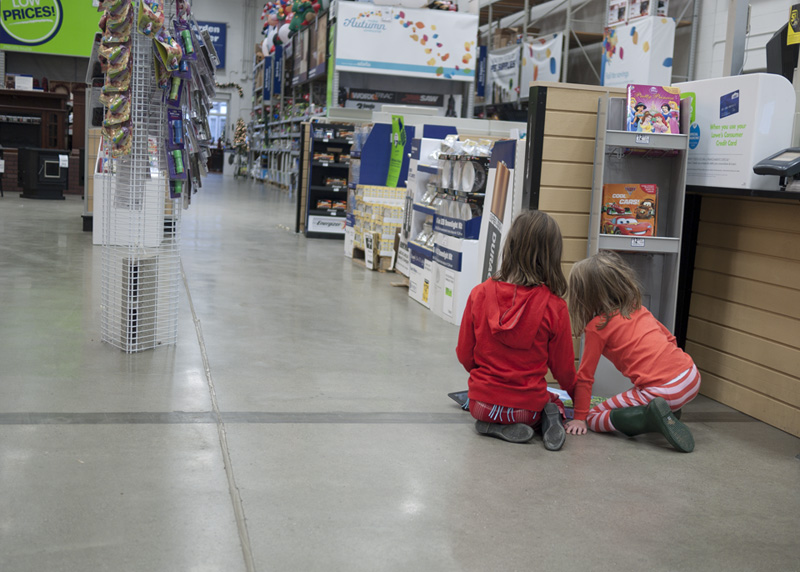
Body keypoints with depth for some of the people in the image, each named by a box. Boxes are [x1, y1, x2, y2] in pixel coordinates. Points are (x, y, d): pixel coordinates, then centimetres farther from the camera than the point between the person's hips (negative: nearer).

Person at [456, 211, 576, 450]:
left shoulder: (480, 294, -11)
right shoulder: (555, 306, -15)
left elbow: (464, 355, -1)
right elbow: (564, 369, -3)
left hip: (482, 402, 1)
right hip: (528, 405, 0)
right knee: (554, 404, 33)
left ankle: (494, 426, -2)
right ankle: (550, 418, -5)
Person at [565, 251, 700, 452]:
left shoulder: (598, 326, -4)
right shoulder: (638, 308, 15)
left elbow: (585, 376, 0)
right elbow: (669, 338, 27)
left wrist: (579, 418, 7)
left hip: (662, 390, -8)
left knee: (594, 417, 4)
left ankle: (649, 418, -16)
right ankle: (670, 410, 16)